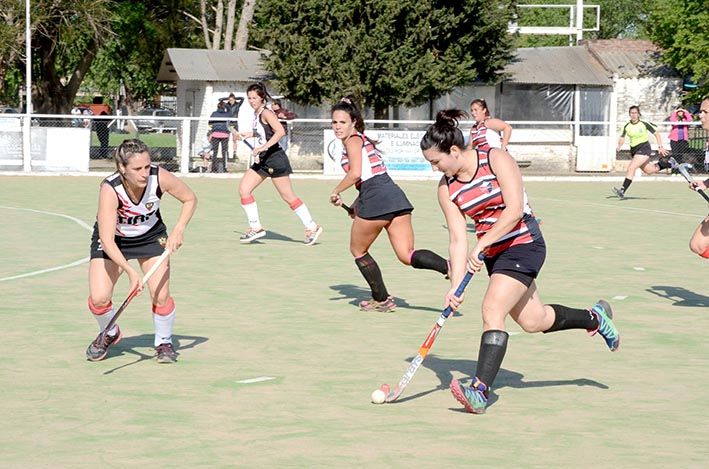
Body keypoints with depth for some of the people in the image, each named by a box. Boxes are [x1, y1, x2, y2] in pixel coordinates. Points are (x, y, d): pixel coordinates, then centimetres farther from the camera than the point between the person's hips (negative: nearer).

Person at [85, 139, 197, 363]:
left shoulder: (159, 177, -28)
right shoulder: (110, 189, -36)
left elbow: (190, 199, -7)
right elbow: (107, 240, -38)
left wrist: (179, 229, -21)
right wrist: (130, 271, -48)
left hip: (151, 237, 2)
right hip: (113, 241, -2)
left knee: (161, 295, -14)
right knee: (99, 298, -14)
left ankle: (164, 342, 15)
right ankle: (109, 334, 20)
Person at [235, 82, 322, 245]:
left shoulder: (266, 113, -15)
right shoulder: (257, 114, 12)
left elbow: (280, 131, -30)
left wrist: (263, 147, -34)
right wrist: (248, 134, 20)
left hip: (275, 159, -9)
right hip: (262, 161, 9)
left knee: (289, 197, -3)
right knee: (243, 190, 1)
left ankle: (312, 227, 7)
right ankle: (255, 228, 6)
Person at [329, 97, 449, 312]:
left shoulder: (353, 140, 0)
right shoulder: (364, 141, 28)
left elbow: (355, 173, -14)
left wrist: (336, 192, -1)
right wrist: (357, 205, 27)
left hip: (376, 201, -8)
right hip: (396, 197, 8)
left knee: (358, 250, 14)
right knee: (407, 256, -1)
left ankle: (382, 299, 19)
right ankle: (451, 267, -25)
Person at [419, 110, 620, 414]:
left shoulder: (496, 159, -16)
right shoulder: (446, 189, 0)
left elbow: (514, 211, -22)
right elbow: (458, 240, -4)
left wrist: (481, 245, -25)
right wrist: (456, 285, -15)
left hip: (523, 244, -7)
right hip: (493, 254, 7)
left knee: (492, 309, -22)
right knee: (533, 320, 13)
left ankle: (480, 392, -28)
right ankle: (595, 318, 39)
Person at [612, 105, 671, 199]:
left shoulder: (644, 124, -12)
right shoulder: (627, 126, -1)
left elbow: (656, 134, -4)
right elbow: (622, 137, 9)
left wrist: (660, 147, -9)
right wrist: (619, 146, -12)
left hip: (644, 149, -6)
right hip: (633, 151, 6)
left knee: (631, 168, -22)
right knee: (649, 170, 18)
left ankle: (622, 191, -24)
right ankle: (666, 164, 43)